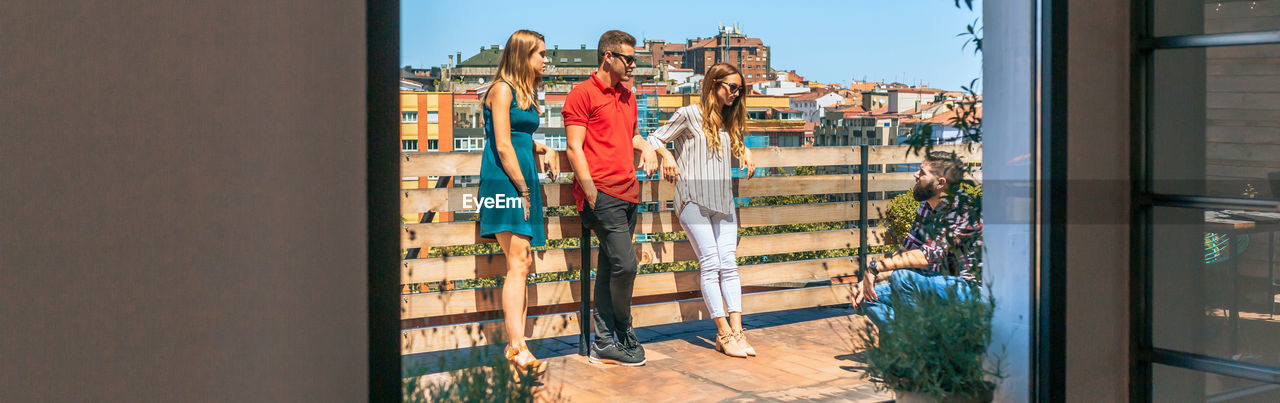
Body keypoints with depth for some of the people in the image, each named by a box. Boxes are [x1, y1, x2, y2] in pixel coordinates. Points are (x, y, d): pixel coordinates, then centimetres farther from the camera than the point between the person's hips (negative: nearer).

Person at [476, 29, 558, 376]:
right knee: (518, 263, -14)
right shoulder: (502, 89, -8)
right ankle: (517, 346, -15)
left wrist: (542, 150, 9)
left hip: (523, 181, 9)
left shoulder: (526, 92, 19)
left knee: (522, 264, 6)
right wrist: (523, 190, -11)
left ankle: (515, 345, 10)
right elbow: (503, 146, -13)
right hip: (505, 182, -9)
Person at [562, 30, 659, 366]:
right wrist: (591, 192, -14)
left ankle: (604, 342, 13)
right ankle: (623, 332, 7)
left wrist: (646, 147, 12)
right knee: (625, 264, -13)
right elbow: (574, 148, -8)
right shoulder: (583, 94, -3)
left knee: (610, 268, 9)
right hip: (601, 194, -8)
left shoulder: (627, 96, 20)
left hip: (628, 193, 8)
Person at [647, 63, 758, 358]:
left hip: (723, 200, 6)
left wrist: (744, 151, 15)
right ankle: (723, 333, -7)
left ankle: (736, 331, -6)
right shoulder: (689, 115, -1)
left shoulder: (729, 121, 16)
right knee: (710, 264, -9)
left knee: (729, 263, -3)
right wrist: (667, 155, -14)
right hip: (693, 200, -6)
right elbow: (654, 139, 4)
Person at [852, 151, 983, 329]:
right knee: (867, 298, -2)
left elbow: (928, 255, -30)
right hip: (936, 285, 9)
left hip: (968, 289, -9)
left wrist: (875, 267, -28)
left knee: (902, 276, -32)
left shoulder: (963, 210, -20)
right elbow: (907, 250, 10)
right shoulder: (926, 207, 8)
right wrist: (869, 277, -3)